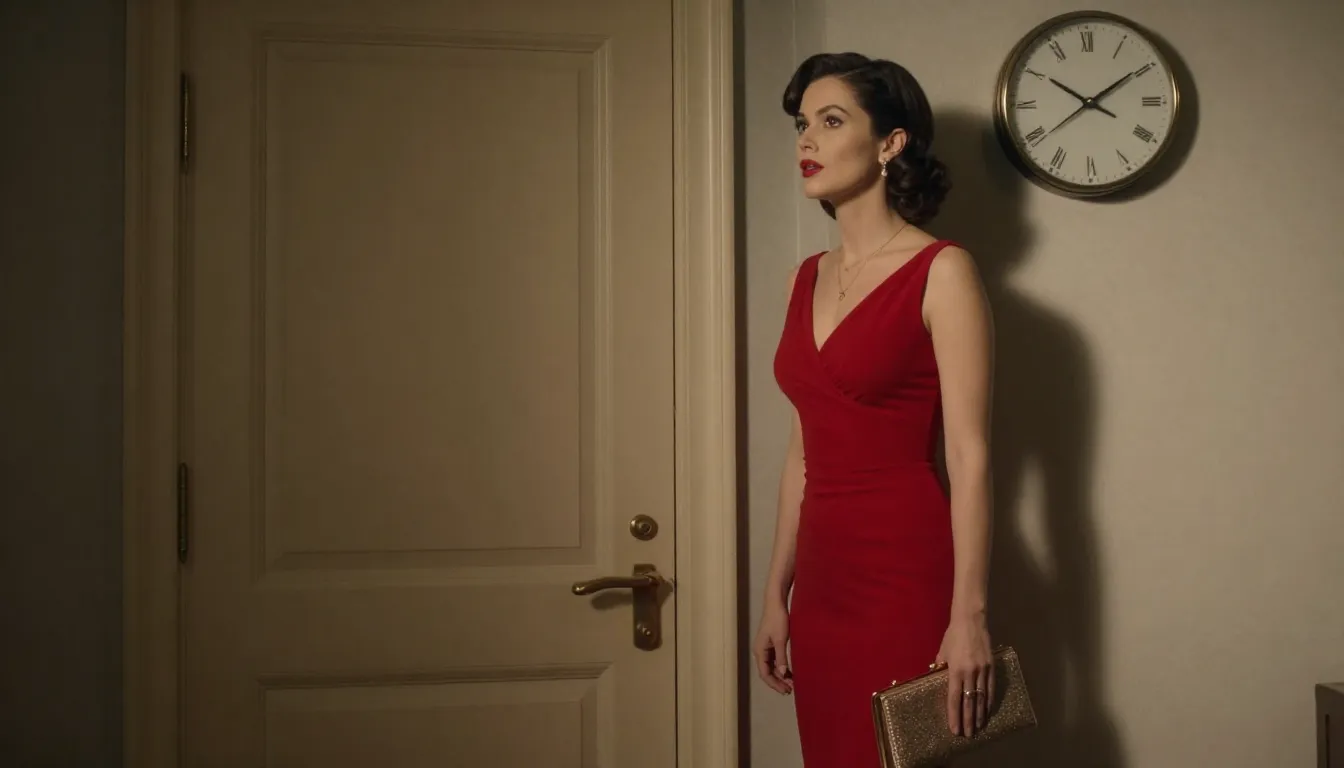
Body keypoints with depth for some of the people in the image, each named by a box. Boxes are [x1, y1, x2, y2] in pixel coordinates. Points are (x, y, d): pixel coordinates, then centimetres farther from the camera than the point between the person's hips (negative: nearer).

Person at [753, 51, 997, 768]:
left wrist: (968, 616, -17)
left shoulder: (940, 271, -8)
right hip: (821, 575, 6)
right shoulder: (807, 278, 11)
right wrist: (776, 592, 14)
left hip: (905, 571, -6)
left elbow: (968, 455, -13)